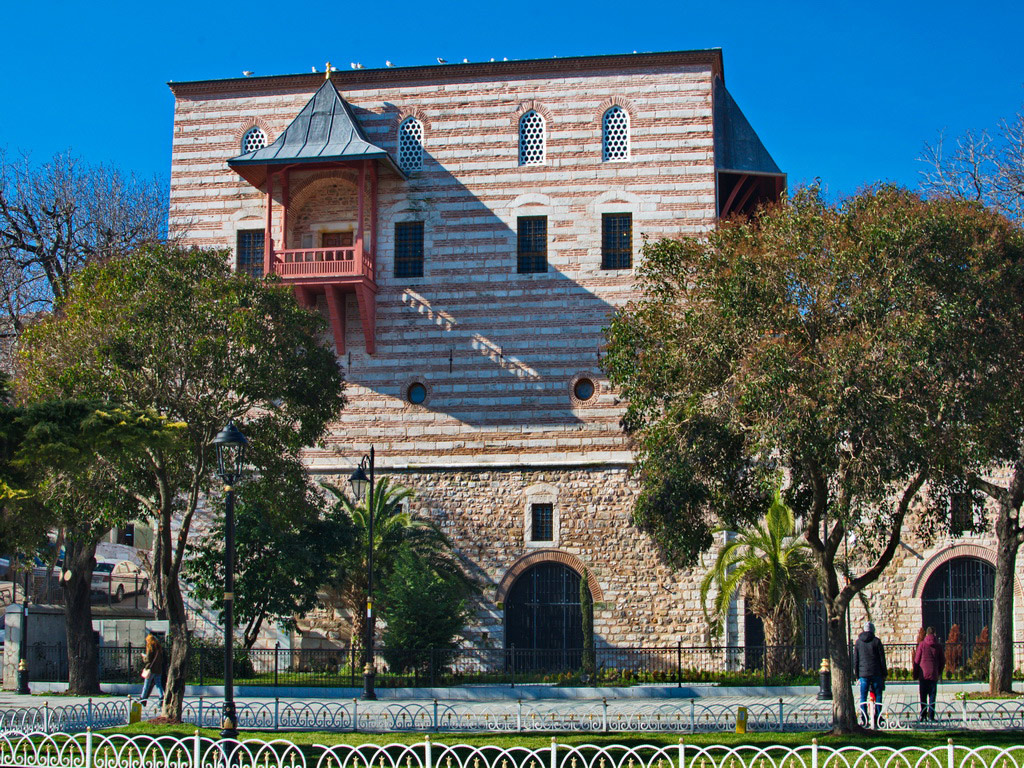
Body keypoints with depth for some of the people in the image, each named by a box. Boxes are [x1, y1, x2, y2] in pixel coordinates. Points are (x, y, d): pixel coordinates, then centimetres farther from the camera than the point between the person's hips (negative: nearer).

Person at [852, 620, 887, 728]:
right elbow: (882, 658, -1)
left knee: (863, 697, 5)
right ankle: (877, 719, 3)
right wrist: (884, 673, 6)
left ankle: (864, 720, 0)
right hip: (876, 673, -2)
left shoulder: (858, 642, 7)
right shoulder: (876, 641, -2)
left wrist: (856, 674, 15)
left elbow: (855, 659, 9)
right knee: (878, 696, 6)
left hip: (863, 673, 2)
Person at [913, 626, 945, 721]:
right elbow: (942, 661, 9)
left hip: (923, 674, -1)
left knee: (922, 696, 5)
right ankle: (931, 716, 2)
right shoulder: (938, 645, 3)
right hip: (934, 674, 1)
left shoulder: (922, 644, -3)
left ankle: (923, 715, -1)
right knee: (932, 696, 6)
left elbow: (917, 660, -2)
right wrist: (939, 673, 20)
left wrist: (915, 673, 6)